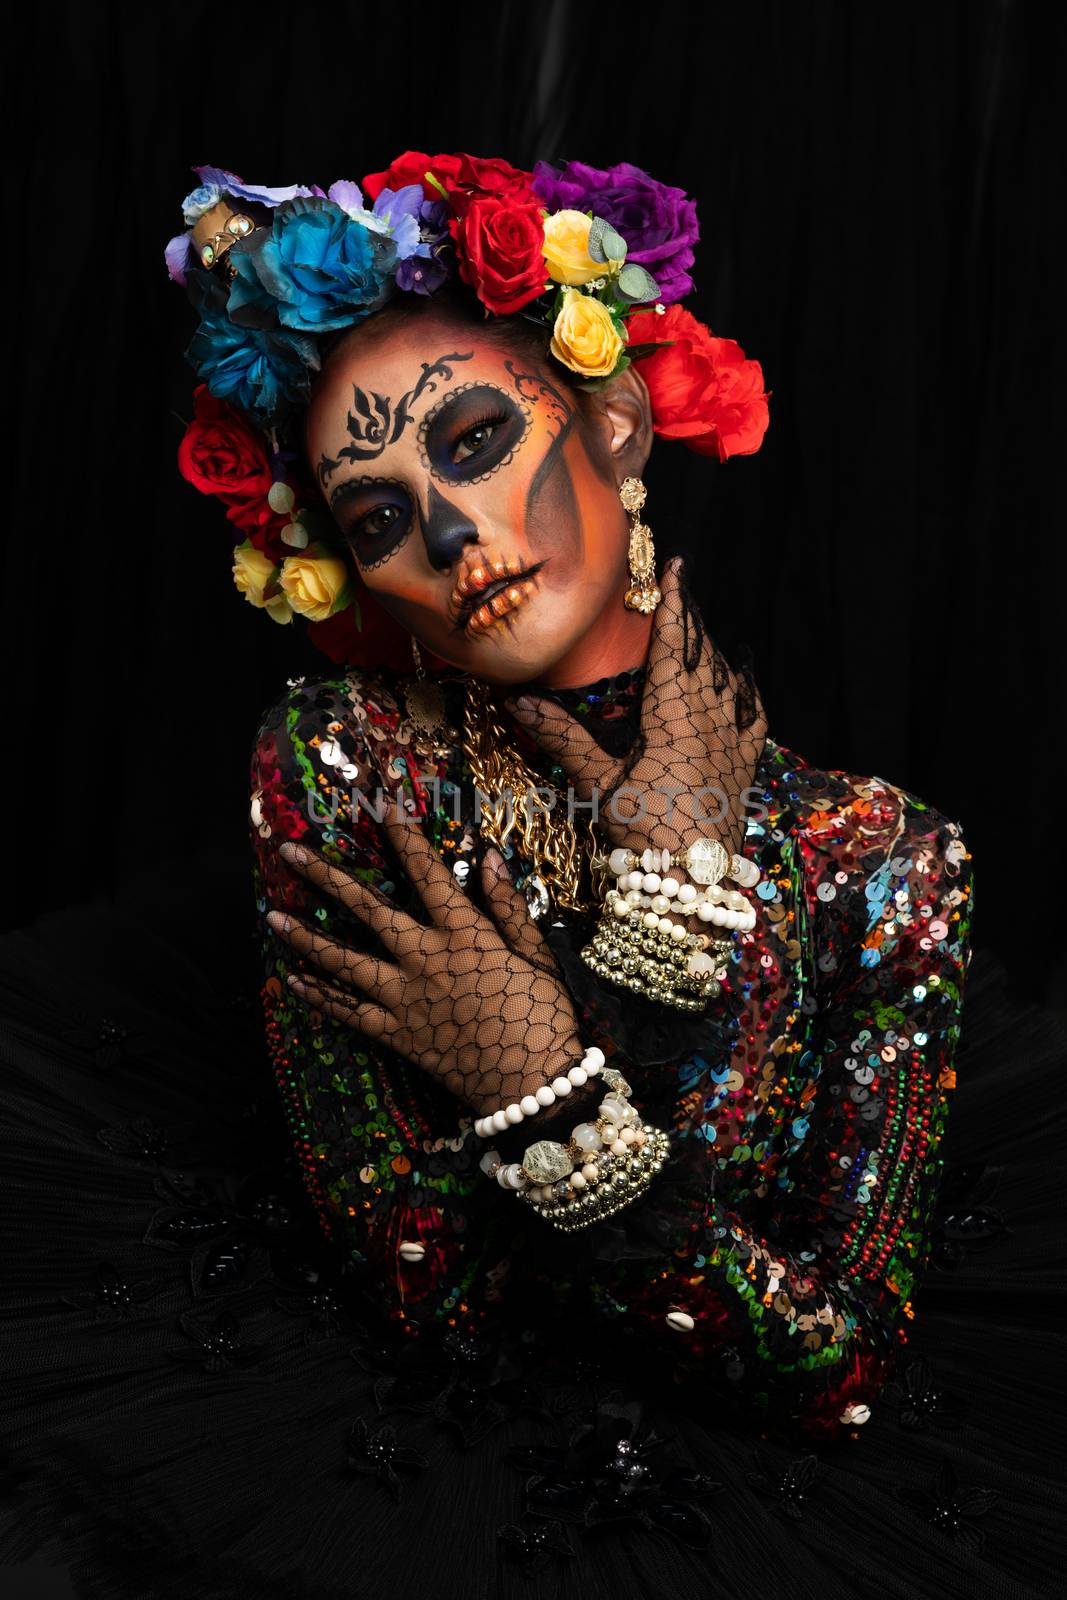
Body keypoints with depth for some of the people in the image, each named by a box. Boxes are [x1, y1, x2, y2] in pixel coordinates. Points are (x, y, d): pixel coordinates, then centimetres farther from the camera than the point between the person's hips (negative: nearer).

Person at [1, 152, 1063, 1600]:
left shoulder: (880, 857, -13)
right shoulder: (336, 762, -14)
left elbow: (843, 1377, -12)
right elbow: (424, 1298, -15)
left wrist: (536, 1089, -23)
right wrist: (668, 891, -20)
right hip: (397, 1453, 0)